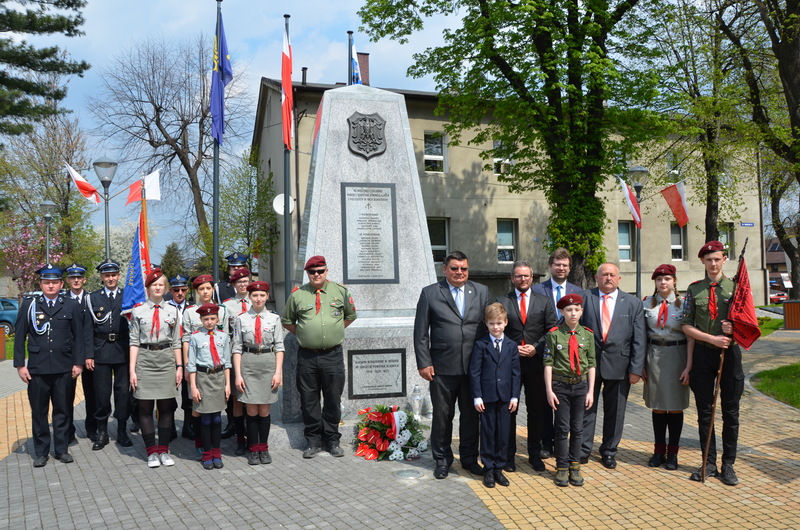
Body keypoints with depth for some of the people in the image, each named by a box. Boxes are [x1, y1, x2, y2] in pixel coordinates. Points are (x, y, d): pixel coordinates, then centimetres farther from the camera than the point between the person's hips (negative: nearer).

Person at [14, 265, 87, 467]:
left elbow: (79, 336, 4)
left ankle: (62, 449, 21)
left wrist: (78, 363, -1)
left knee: (62, 411, 9)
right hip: (37, 368, 0)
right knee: (39, 412, 7)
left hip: (64, 368, 0)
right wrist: (20, 365, -1)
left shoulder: (71, 305, 3)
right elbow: (19, 336, 4)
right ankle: (41, 452, 19)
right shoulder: (29, 305, 3)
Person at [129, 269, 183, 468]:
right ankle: (151, 452, 13)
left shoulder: (173, 311, 7)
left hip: (166, 360, 1)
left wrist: (179, 366, 4)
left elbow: (176, 341, 8)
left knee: (166, 407, 5)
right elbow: (134, 341, 2)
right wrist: (132, 369, -4)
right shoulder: (138, 311, 3)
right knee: (145, 407, 2)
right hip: (145, 359, -1)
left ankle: (164, 450, 15)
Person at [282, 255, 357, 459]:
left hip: (333, 355, 0)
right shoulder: (297, 294, 3)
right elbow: (286, 320, 15)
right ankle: (313, 440, 20)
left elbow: (351, 315, 18)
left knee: (333, 399, 7)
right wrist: (302, 334, 7)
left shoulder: (341, 291, 4)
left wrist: (335, 330, 10)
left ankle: (332, 439, 21)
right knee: (309, 400, 7)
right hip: (307, 356, 0)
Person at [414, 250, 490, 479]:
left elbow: (490, 326, 7)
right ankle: (442, 459, 26)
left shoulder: (481, 292, 6)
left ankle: (469, 458, 29)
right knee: (442, 415, 9)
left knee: (471, 415, 12)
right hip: (443, 367, -2)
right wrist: (423, 363, -6)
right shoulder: (429, 293, 0)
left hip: (474, 366, 2)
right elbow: (420, 333, -1)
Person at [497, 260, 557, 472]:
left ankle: (535, 454, 21)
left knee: (537, 410, 8)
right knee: (508, 410, 5)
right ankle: (508, 455, 15)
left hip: (536, 362, 1)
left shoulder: (544, 301, 8)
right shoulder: (501, 302, 5)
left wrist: (536, 348, -9)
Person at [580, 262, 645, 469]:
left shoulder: (633, 303, 5)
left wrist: (636, 368, -5)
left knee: (615, 411, 10)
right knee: (586, 408, 7)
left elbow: (639, 339, 2)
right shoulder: (585, 298, 1)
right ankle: (583, 450, 21)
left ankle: (609, 452, 26)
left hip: (619, 364, 1)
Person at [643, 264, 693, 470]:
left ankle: (672, 453, 18)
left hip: (677, 355, -2)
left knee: (675, 405, 5)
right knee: (657, 405, 9)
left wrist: (688, 366, -11)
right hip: (654, 355, 2)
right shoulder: (647, 304, 4)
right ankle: (659, 451, 20)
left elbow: (691, 337, -5)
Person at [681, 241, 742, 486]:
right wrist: (712, 338, -12)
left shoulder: (735, 286, 2)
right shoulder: (694, 289, 4)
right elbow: (686, 325, 1)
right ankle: (709, 463, 18)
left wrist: (734, 328, -17)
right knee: (704, 411, 6)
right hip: (702, 353, 1)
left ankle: (728, 464, 17)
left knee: (731, 411, 5)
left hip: (729, 353, -1)